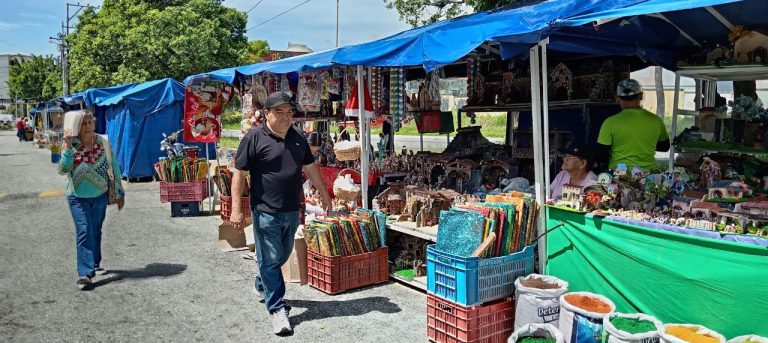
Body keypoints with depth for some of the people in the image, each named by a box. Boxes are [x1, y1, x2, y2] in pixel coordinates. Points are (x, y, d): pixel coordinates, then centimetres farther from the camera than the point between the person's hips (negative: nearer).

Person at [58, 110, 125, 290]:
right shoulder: (70, 145, -7)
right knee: (84, 232, -12)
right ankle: (85, 273, -12)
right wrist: (68, 148, -26)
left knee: (96, 232, 15)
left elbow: (114, 167, 4)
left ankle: (95, 264, 34)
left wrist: (119, 193, 5)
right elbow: (63, 169, -17)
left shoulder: (103, 142, -2)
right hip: (78, 197, -2)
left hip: (100, 195, 2)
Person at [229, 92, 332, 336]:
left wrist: (324, 194, 22)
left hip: (292, 211, 6)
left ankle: (262, 286, 45)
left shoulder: (298, 139, 10)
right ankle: (277, 309, 10)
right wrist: (236, 209, -14)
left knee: (283, 256, 19)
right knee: (270, 260, 0)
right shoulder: (254, 137, -8)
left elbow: (310, 168, 20)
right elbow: (239, 173, -9)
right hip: (266, 212, -6)